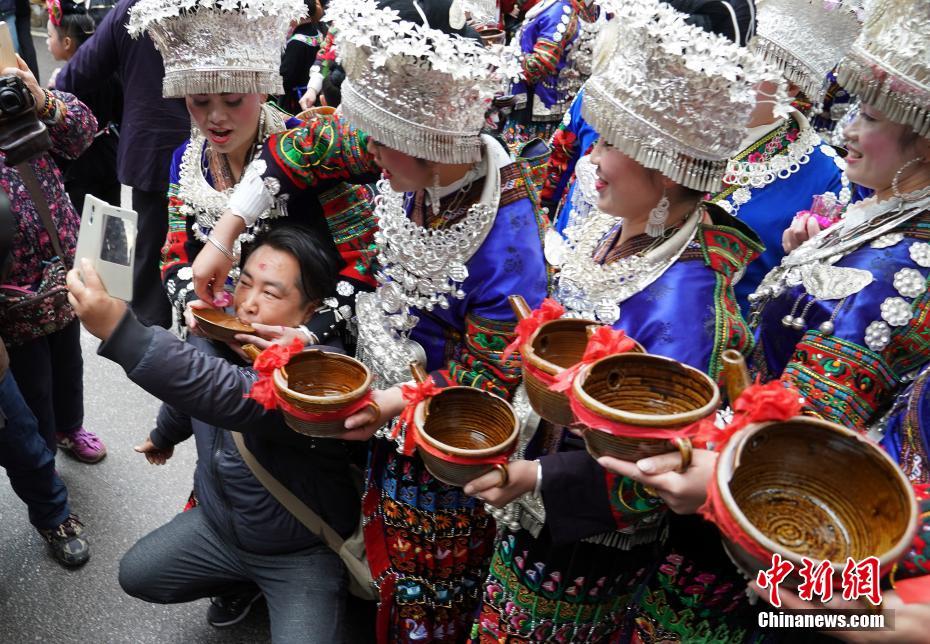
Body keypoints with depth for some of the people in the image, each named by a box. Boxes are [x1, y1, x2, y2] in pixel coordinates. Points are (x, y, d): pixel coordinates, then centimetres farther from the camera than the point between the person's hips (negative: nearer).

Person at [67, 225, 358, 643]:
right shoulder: (216, 335, -10)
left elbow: (236, 397, -53)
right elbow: (187, 389, 13)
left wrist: (121, 333, -58)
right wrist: (164, 435, 32)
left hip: (302, 551, -6)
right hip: (218, 523, 7)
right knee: (135, 575, 13)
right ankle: (242, 582, 30)